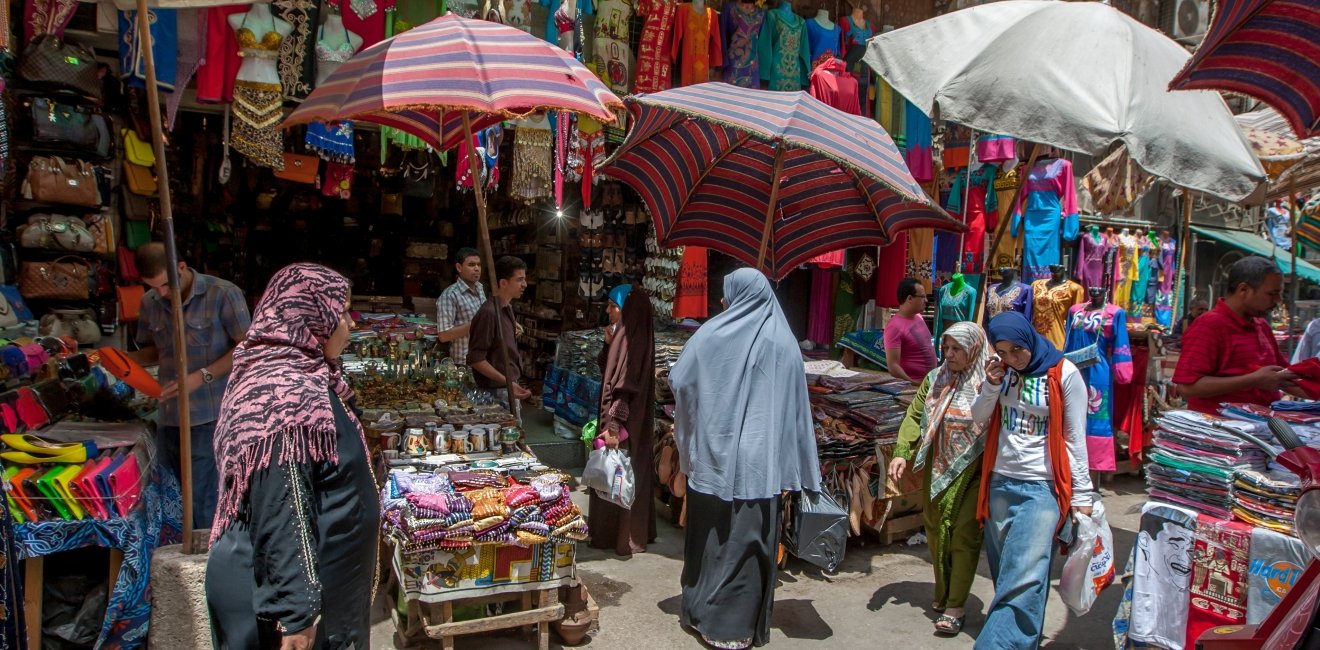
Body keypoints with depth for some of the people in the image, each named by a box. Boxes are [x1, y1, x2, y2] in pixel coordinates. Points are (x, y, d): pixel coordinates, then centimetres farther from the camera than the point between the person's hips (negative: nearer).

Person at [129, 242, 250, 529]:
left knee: (201, 502, -5)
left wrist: (202, 376, -16)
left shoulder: (223, 294, -8)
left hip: (210, 417, -6)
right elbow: (154, 350, 22)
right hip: (169, 416, 6)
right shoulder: (150, 303, 9)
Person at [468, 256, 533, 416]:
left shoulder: (507, 308, 8)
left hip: (509, 387, 9)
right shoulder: (489, 313, -20)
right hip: (497, 391, -9)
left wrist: (512, 383, 16)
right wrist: (507, 382, -26)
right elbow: (476, 359, -21)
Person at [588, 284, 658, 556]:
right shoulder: (625, 334, 9)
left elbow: (624, 386, -24)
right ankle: (635, 532, 28)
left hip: (626, 420, -10)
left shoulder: (631, 340, -20)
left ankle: (623, 537, 13)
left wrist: (613, 425, -25)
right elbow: (608, 372, 16)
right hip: (628, 418, 10)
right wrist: (608, 344, 1)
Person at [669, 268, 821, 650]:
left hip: (713, 454, 1)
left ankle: (701, 611, 28)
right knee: (747, 541, 7)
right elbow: (795, 407, -2)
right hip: (758, 460, 0)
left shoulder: (711, 335, -3)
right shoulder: (784, 342, -1)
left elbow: (679, 382, 0)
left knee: (709, 535, 15)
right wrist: (795, 468, 4)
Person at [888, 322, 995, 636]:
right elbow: (915, 416, 0)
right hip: (937, 470, 5)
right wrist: (902, 453, -9)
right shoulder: (935, 379, 2)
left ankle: (955, 608, 8)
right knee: (936, 533, 15)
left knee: (964, 537, -3)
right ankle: (942, 596, 33)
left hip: (973, 473, -5)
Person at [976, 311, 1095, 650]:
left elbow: (1075, 439, -5)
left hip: (1041, 488, -5)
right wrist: (991, 386, -8)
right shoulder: (1002, 370, 6)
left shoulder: (1064, 374, -9)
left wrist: (1082, 495, -4)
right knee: (1004, 573, 11)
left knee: (1024, 579, -12)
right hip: (1000, 482, 6)